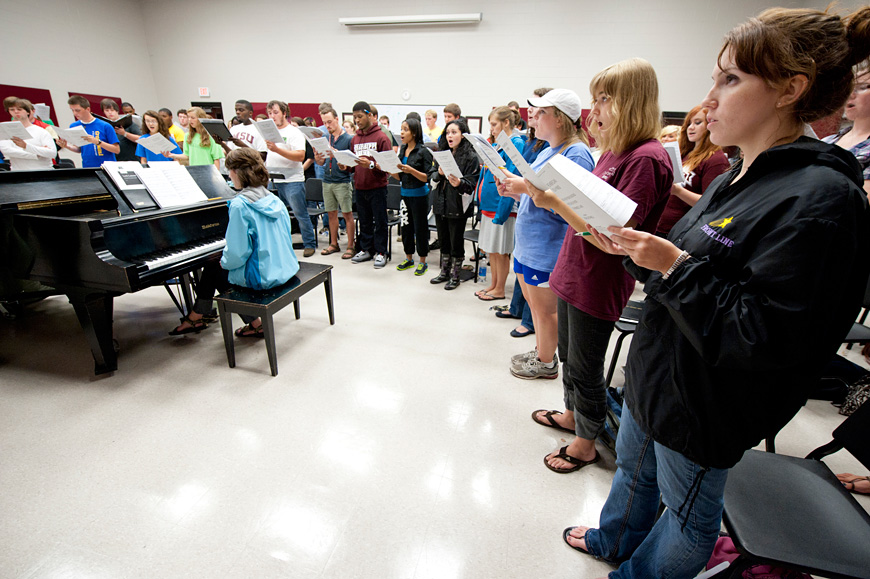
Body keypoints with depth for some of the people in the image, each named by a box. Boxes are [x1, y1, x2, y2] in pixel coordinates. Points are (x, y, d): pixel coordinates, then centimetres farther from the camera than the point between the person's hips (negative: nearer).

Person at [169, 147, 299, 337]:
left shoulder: (240, 205, -18)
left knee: (212, 269, 19)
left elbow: (238, 253, -21)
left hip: (262, 276, -7)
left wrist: (225, 262, 3)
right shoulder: (274, 200, 5)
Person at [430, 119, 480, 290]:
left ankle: (455, 276, 18)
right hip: (441, 203, 6)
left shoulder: (471, 157, -6)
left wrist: (459, 183, -32)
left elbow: (472, 184, -13)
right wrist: (439, 173, -8)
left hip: (458, 206, -6)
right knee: (443, 240, 14)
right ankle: (445, 272, 29)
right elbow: (433, 177, 13)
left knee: (456, 242, 3)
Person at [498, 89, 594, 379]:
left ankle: (546, 363, 25)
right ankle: (540, 352, 38)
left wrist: (526, 188, -24)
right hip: (527, 242, 10)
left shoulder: (577, 153, -16)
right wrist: (515, 190, 3)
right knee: (535, 304, 20)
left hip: (548, 247, -9)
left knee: (544, 309, 5)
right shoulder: (546, 151, 14)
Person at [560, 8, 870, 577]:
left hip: (702, 406, -9)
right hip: (655, 374, 9)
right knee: (634, 469, 30)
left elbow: (766, 338, -28)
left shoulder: (820, 199, -24)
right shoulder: (736, 180, 5)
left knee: (687, 510, 21)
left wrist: (675, 264, -27)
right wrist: (632, 248, -3)